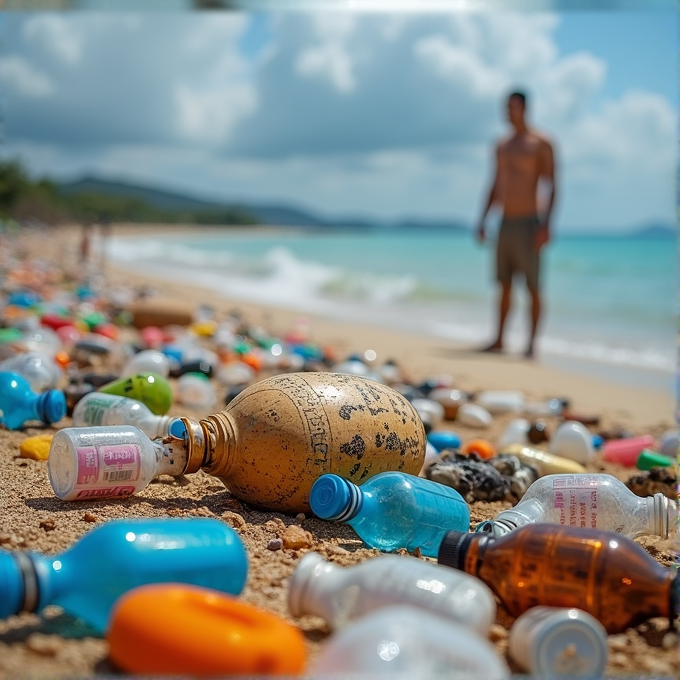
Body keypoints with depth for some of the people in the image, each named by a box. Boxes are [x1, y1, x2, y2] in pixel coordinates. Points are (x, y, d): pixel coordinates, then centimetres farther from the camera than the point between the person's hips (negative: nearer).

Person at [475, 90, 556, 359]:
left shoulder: (541, 143, -4)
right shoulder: (502, 146, 15)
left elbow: (552, 186, -8)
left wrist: (546, 224, -17)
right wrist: (483, 220, 15)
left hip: (528, 224, -6)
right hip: (505, 223, 6)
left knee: (533, 286, -4)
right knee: (504, 284, 10)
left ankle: (531, 344, -1)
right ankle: (499, 339, 17)